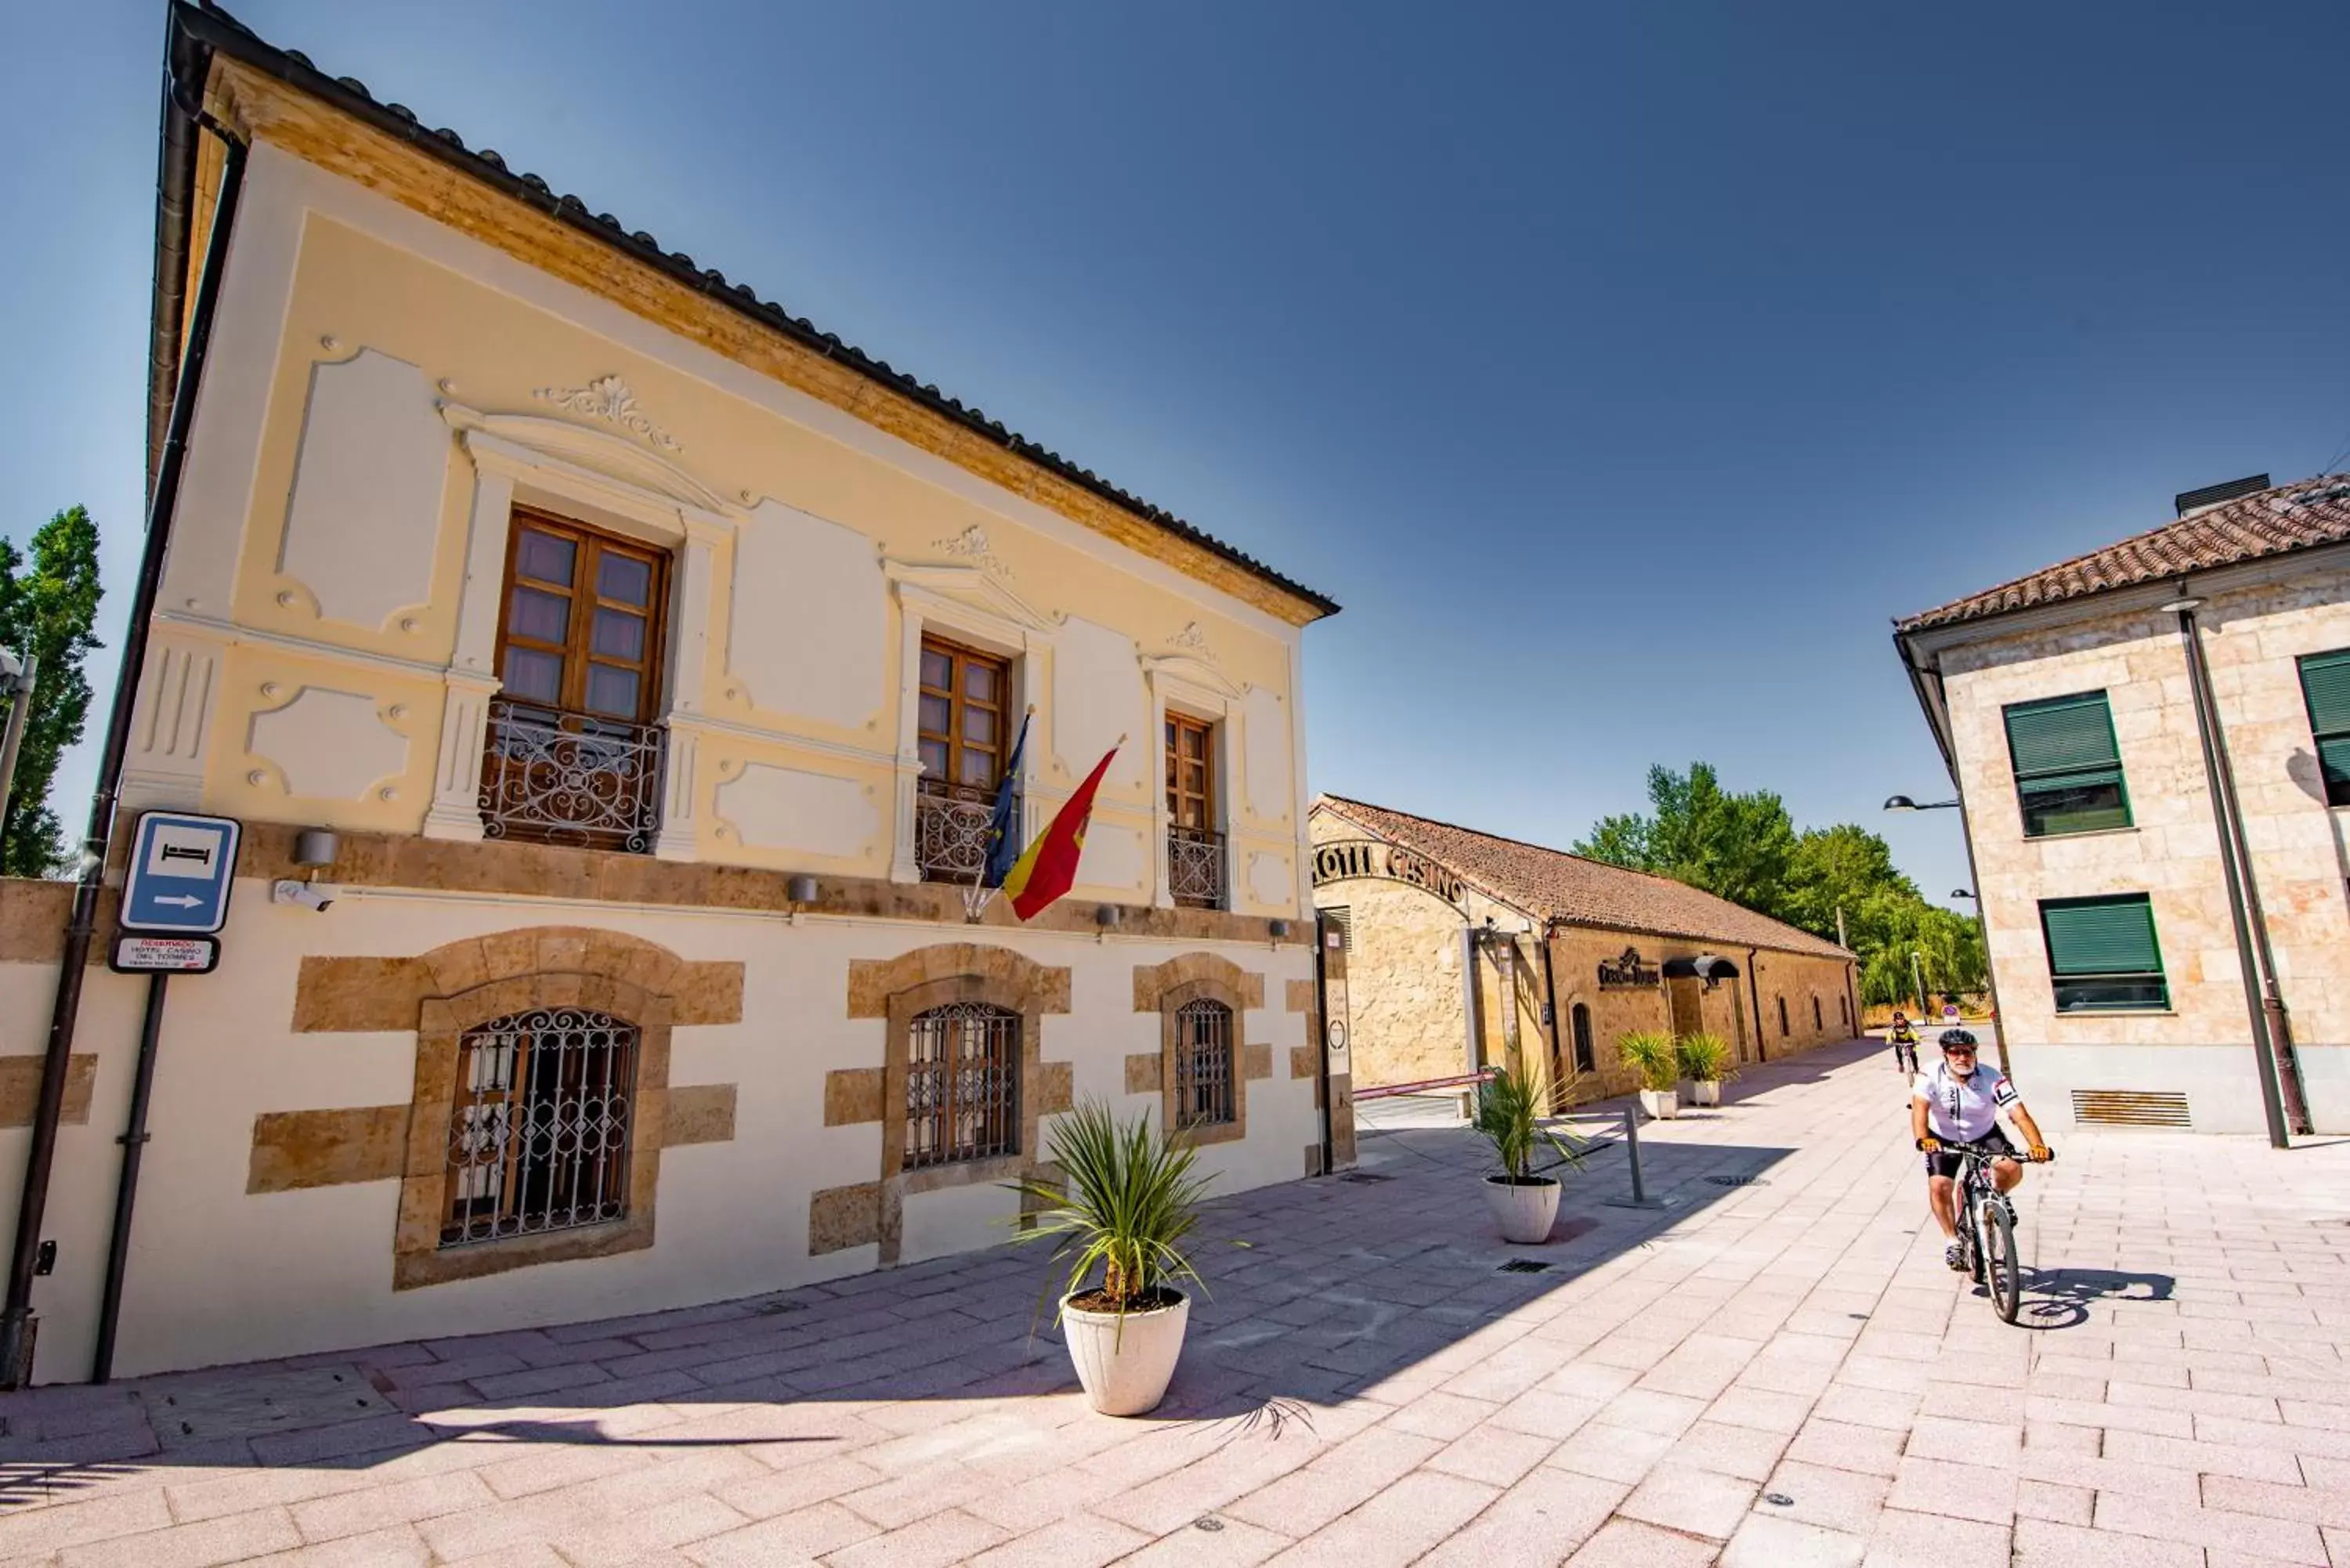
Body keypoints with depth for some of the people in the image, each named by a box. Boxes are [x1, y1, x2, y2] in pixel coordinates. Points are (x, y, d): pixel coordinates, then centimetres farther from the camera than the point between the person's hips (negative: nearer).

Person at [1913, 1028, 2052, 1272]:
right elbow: (1920, 1108, -37)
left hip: (1984, 1134, 1)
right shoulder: (1931, 1076, -25)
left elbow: (2020, 1114, -29)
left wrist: (2038, 1146, -46)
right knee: (1939, 1186, -18)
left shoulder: (1992, 1078, -22)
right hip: (1943, 1138, -1)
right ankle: (1954, 1241, 2)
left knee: (2012, 1170, -24)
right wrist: (1922, 1139, -55)